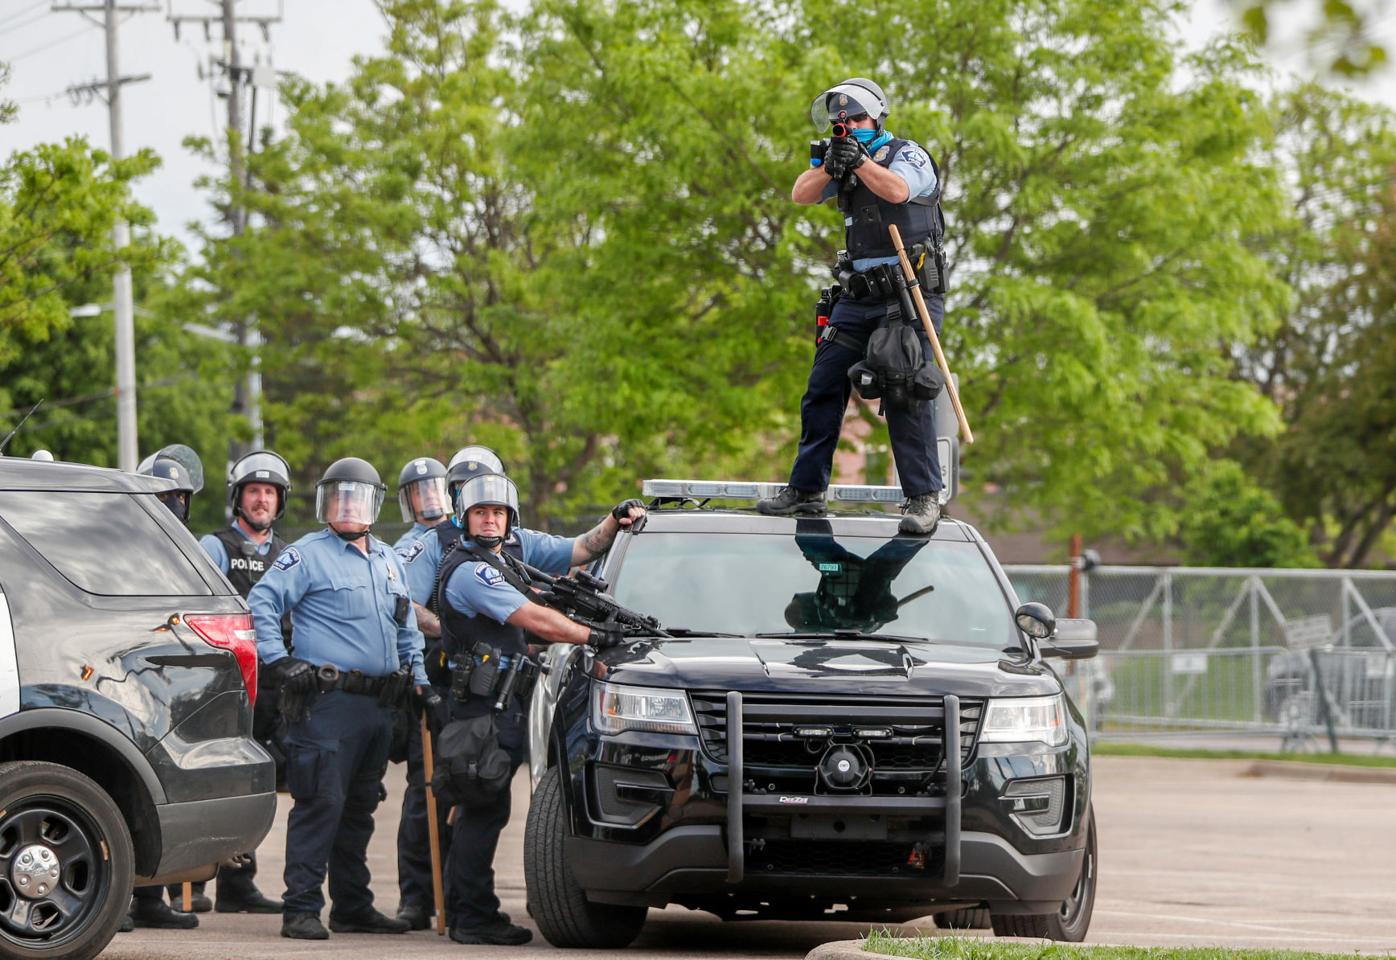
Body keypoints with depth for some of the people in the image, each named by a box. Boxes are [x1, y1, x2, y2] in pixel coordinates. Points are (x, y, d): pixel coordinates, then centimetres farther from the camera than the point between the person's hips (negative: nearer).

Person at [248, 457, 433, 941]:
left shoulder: (388, 560, 20)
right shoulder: (308, 555, -2)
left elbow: (407, 628, 29)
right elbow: (260, 604, -10)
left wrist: (418, 678, 20)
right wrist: (280, 662, -16)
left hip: (379, 702, 7)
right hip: (328, 700, -7)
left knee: (360, 808, 13)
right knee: (321, 802, -12)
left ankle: (353, 906, 20)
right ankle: (301, 908, -11)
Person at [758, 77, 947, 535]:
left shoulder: (908, 155, -2)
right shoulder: (846, 161, 16)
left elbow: (897, 189, -22)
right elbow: (801, 194, 3)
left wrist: (860, 161, -24)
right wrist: (829, 167, -13)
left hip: (908, 295, -7)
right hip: (858, 299, 7)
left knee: (906, 395, -13)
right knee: (823, 388, 4)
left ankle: (923, 498, -10)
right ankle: (806, 489, 11)